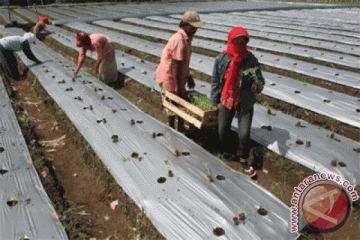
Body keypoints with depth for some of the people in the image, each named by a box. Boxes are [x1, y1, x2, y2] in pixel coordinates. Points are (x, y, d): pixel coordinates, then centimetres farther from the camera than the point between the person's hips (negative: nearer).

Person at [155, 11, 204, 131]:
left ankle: (181, 130, 29)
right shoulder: (179, 41, -25)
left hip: (179, 78, 9)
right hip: (169, 78, -9)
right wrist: (179, 87, -22)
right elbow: (176, 66, -25)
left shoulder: (187, 38, 7)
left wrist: (189, 77, 18)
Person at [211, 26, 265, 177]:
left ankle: (243, 160, 25)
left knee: (244, 134, -3)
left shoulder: (251, 60, -10)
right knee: (223, 131, 15)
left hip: (245, 103, -1)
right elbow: (215, 81, 0)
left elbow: (259, 79, -3)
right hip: (226, 101, 2)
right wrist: (214, 102, 2)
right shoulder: (221, 59, -8)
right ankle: (225, 152, 47)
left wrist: (258, 85, -28)